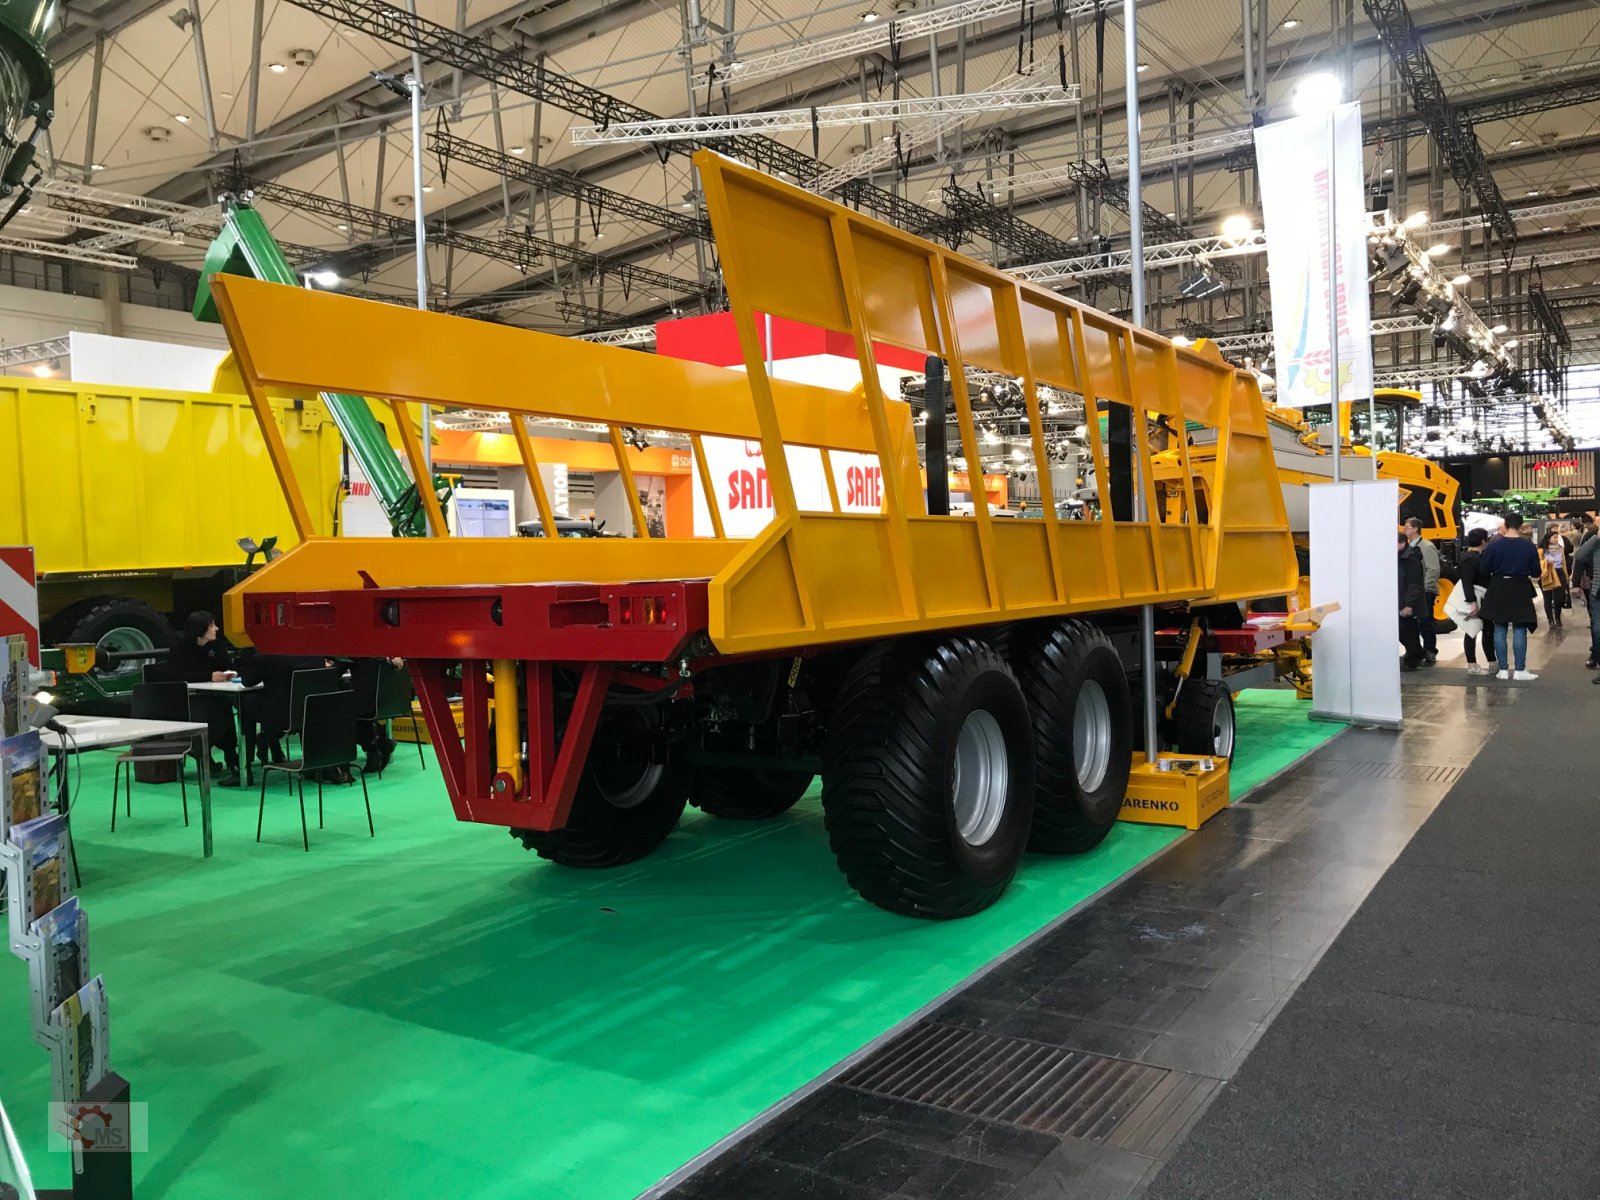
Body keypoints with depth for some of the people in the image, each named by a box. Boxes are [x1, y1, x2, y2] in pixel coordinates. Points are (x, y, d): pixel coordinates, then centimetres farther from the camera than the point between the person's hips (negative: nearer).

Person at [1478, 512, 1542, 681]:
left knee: (1500, 630, 6)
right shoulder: (1529, 546, -5)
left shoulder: (1493, 545, -7)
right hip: (1520, 591, 0)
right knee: (1519, 630, 4)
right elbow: (1536, 573, 0)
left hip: (1498, 590, 0)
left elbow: (1483, 570, -5)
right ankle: (1519, 670, 3)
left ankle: (1503, 670, 7)